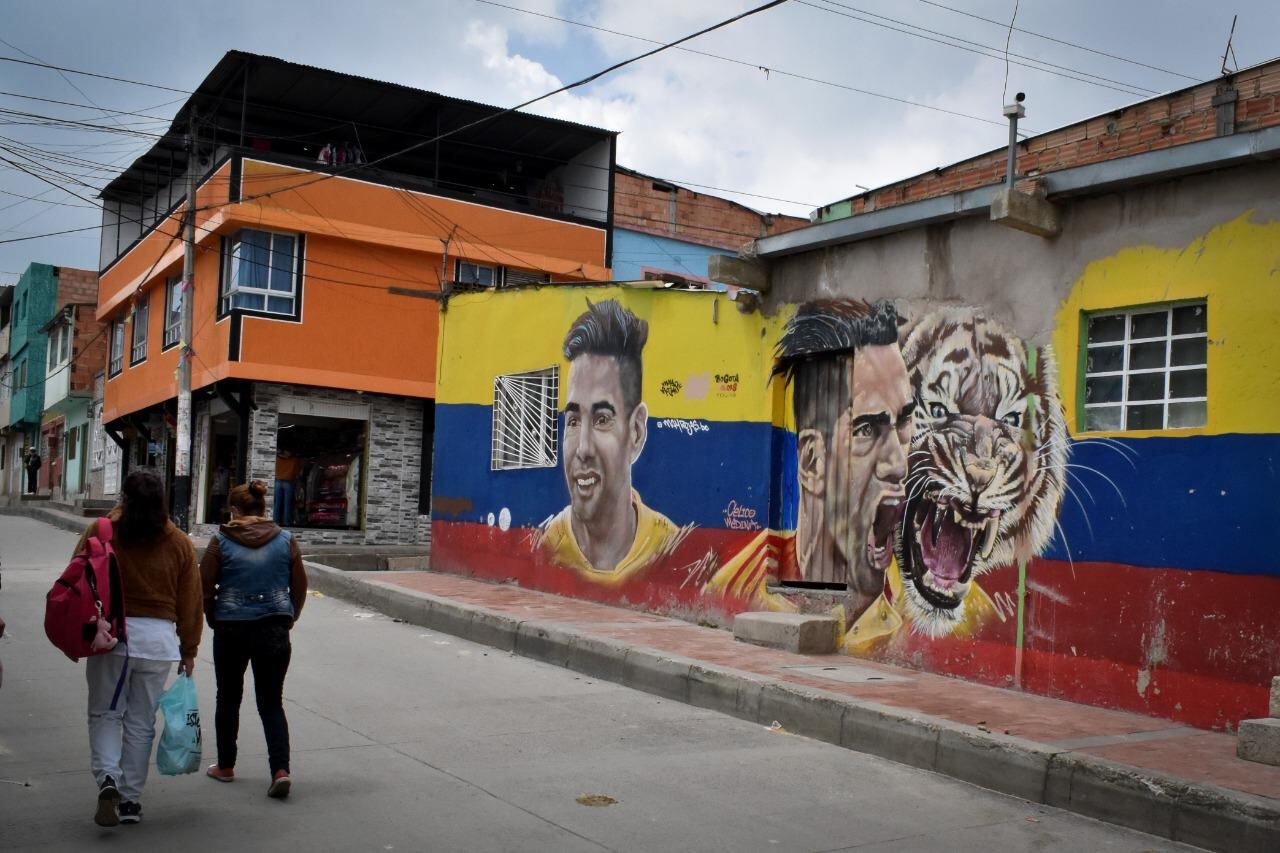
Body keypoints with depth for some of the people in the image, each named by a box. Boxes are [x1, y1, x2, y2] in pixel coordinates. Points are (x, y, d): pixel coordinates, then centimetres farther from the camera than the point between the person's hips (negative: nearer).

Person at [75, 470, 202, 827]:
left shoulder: (100, 532, -2)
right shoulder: (179, 543, 3)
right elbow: (190, 601, 6)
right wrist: (189, 649, 14)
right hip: (159, 638, 2)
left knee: (104, 714, 12)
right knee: (141, 722, 11)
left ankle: (107, 779, -9)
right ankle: (130, 800, 16)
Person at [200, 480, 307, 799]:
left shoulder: (221, 542, -6)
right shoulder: (286, 541, -1)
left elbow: (204, 589, -3)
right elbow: (299, 590, 2)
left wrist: (215, 622, 13)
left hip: (231, 629, -1)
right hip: (274, 629, 1)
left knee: (228, 699, 17)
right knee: (272, 703, 6)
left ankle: (225, 766, 29)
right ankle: (280, 769, -9)